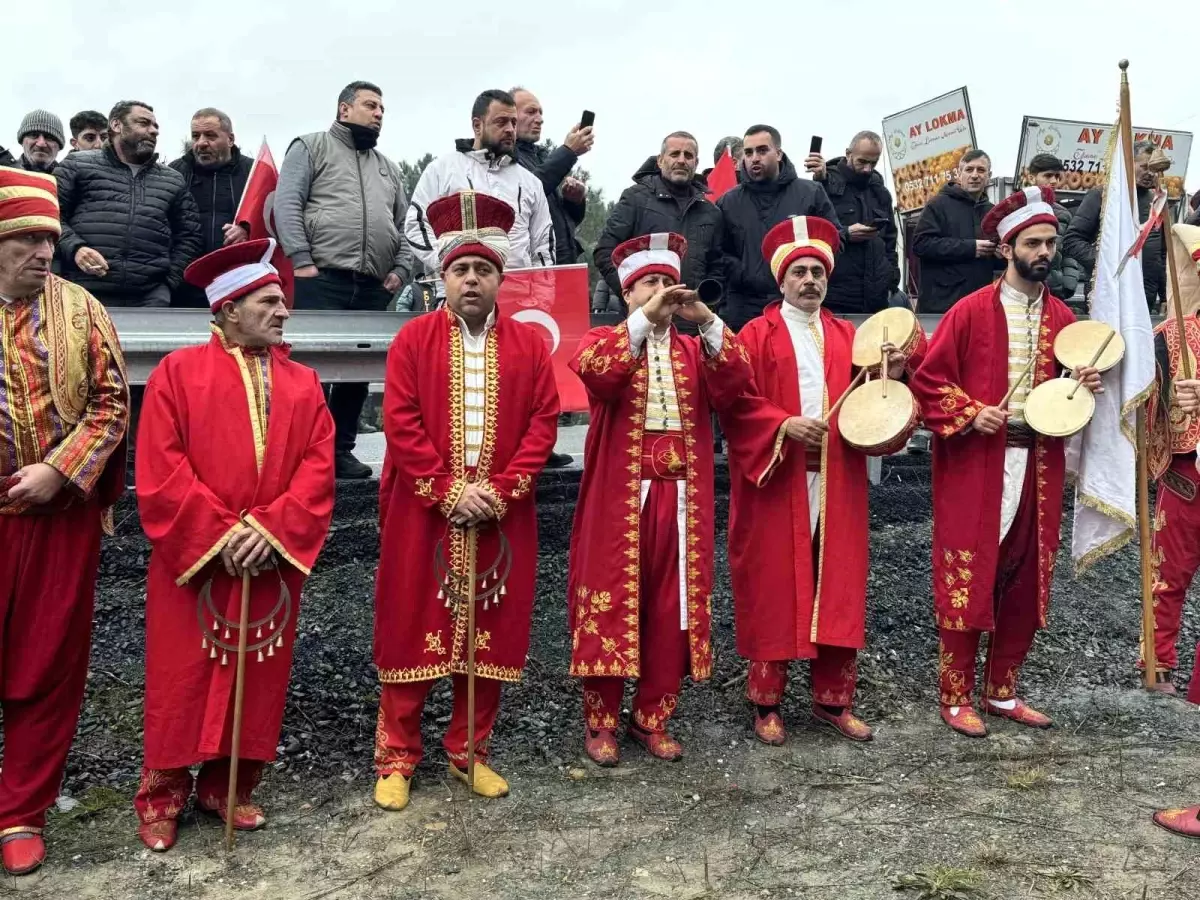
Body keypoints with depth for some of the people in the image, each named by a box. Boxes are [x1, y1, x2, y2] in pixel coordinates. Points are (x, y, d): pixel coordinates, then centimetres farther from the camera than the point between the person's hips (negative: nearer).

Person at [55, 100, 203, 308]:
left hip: (151, 297, 2)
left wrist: (169, 281, 7)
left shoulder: (173, 181, 21)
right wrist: (74, 248, -10)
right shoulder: (78, 165, 13)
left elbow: (188, 236, 19)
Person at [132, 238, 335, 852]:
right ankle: (162, 799, 22)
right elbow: (159, 470, -9)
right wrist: (219, 535, -16)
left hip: (273, 563, 3)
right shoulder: (178, 372, -1)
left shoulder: (302, 384, 9)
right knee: (182, 680, 5)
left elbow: (318, 468, 0)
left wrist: (270, 530, -14)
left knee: (257, 681, 10)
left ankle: (229, 790, 26)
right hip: (193, 562, -3)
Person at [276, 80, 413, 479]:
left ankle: (342, 449, 14)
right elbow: (286, 204, -3)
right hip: (322, 280, -5)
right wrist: (302, 261, -13)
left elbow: (404, 225, 23)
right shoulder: (311, 147, 8)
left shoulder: (389, 168, 25)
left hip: (373, 288, 6)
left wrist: (400, 269, 6)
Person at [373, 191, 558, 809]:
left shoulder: (529, 344, 6)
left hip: (501, 518, 2)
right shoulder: (413, 340, 1)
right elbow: (401, 424, -7)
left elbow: (543, 422, 0)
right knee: (412, 630, 4)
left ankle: (469, 752, 24)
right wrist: (448, 491, -14)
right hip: (422, 514, -1)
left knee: (490, 632, 8)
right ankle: (396, 758, 18)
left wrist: (500, 492, -11)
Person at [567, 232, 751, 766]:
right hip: (618, 499, -3)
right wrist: (646, 317, -25)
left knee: (672, 610, 6)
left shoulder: (695, 351, 15)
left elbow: (733, 384, -5)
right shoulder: (603, 341, 6)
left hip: (680, 499, 4)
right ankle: (600, 721, 13)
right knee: (611, 604, 0)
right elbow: (595, 371, -19)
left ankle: (653, 718, 20)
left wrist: (707, 321, -15)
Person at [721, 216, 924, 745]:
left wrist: (890, 378, -6)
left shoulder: (850, 337, 16)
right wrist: (783, 425, -19)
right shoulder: (756, 336, 2)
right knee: (774, 589, 1)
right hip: (777, 486, -4)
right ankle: (766, 703, 13)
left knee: (838, 589, 6)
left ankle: (833, 700, 19)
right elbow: (735, 403, -8)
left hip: (836, 485, 4)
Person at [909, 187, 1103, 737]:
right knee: (967, 581, -1)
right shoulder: (971, 311, -5)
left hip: (1038, 465, 6)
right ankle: (957, 698, 12)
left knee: (1025, 583, 11)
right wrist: (970, 415, -17)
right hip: (975, 464, -5)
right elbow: (928, 380, -6)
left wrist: (1083, 388, -2)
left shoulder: (1061, 317, 11)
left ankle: (1003, 692, 26)